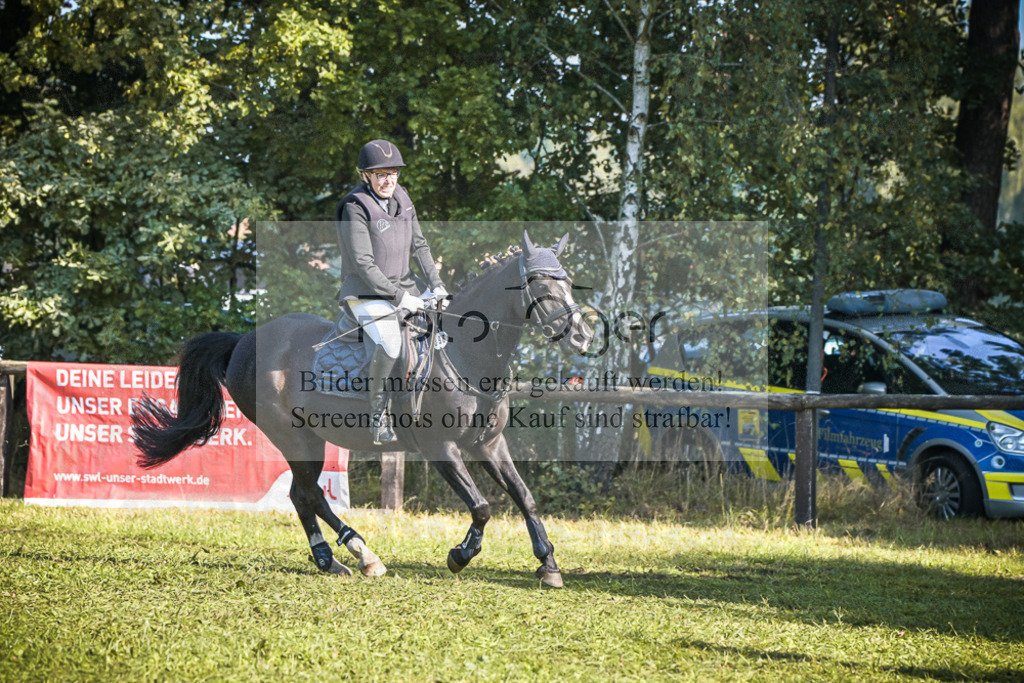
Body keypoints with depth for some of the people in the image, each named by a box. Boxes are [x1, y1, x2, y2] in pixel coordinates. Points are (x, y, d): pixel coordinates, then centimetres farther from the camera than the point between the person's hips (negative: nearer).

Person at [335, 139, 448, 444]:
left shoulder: (401, 198, 5)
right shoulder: (356, 207, -18)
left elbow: (418, 245, 10)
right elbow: (363, 264, -21)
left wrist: (436, 283, -3)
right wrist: (399, 297, -23)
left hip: (403, 287, 8)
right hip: (366, 294, -8)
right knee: (389, 344, -29)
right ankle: (378, 415, -11)